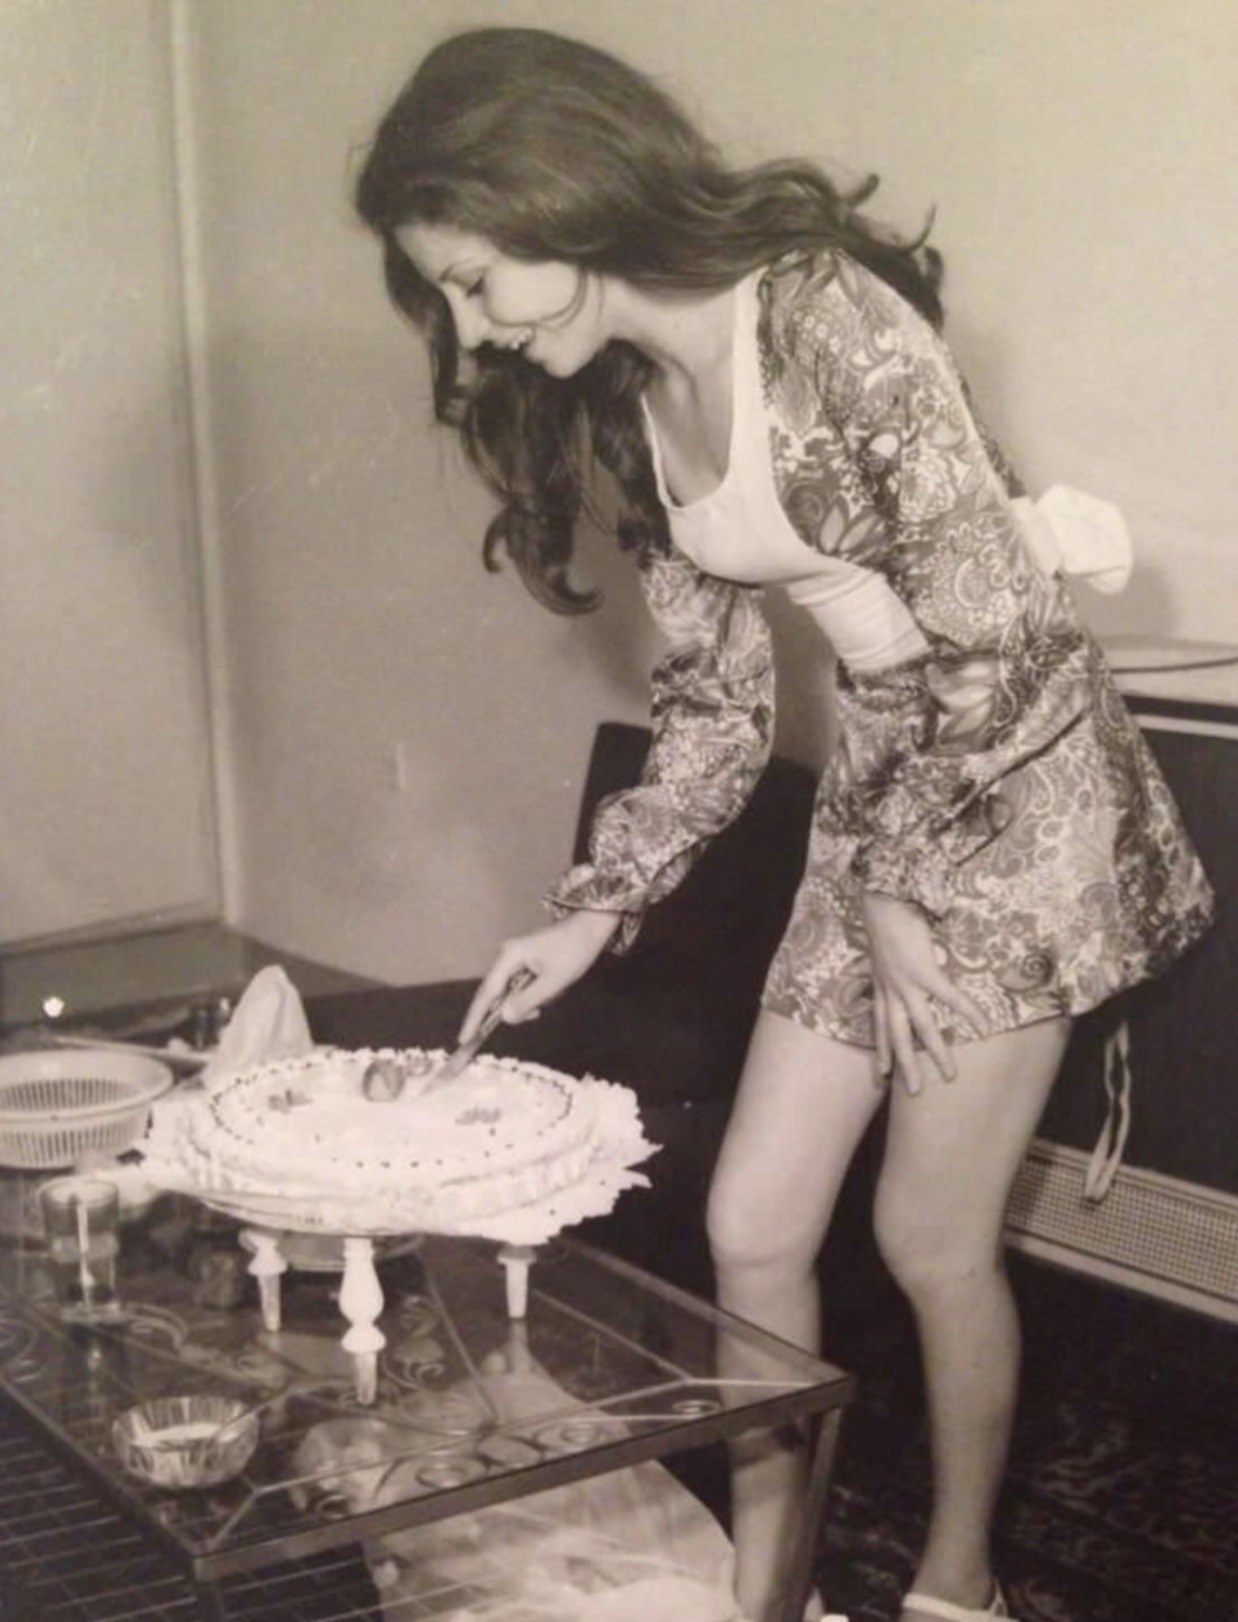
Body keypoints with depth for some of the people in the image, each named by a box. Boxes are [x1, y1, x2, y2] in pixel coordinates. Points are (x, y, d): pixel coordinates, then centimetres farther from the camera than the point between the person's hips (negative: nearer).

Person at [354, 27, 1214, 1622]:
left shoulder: (829, 322, -23)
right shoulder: (626, 404, 3)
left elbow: (997, 634, -21)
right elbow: (714, 706, 8)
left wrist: (895, 883, -12)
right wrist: (592, 912, 2)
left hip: (1016, 791, -7)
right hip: (878, 801, 7)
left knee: (930, 1234, 1)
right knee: (751, 1227, 6)